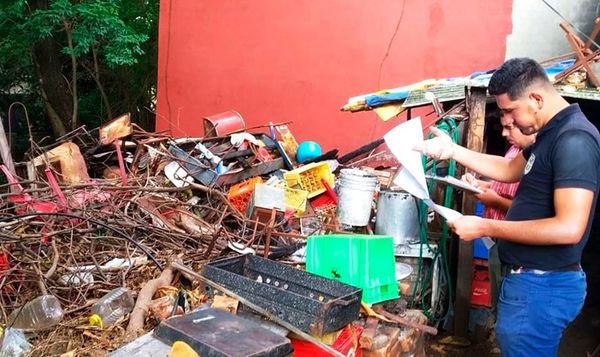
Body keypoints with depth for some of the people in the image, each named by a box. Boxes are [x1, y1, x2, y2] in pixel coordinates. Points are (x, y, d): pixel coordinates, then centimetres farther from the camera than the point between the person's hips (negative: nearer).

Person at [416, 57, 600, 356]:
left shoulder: (574, 139, -21)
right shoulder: (553, 132, 11)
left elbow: (569, 228, -28)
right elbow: (509, 170, 23)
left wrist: (485, 228, -23)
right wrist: (452, 150, 11)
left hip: (542, 286, -10)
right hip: (530, 279, 10)